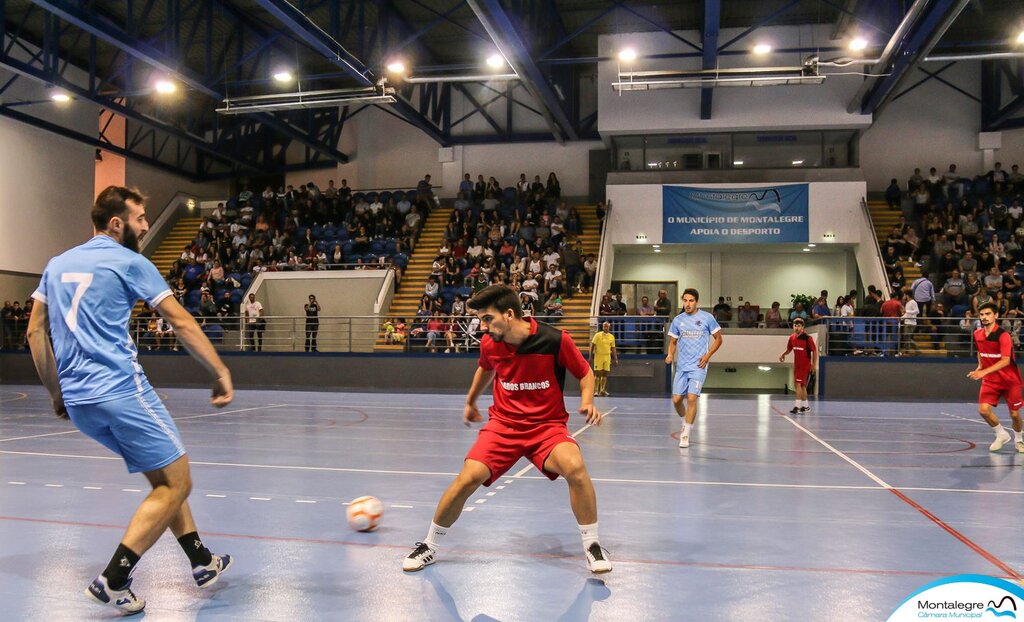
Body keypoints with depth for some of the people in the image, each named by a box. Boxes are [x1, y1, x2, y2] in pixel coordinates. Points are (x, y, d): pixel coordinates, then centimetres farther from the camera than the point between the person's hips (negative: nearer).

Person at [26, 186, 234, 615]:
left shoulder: (58, 264, 18)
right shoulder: (128, 261, -1)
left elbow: (35, 332, 18)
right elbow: (182, 323, -4)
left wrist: (57, 393, 22)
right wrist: (222, 374, -1)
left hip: (78, 401, 8)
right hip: (122, 392, -8)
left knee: (163, 477, 18)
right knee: (176, 484, -1)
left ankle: (202, 563, 21)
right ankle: (112, 581, -7)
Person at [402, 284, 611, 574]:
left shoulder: (555, 340, -17)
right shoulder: (489, 343, -5)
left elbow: (585, 373, 0)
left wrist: (587, 402, -18)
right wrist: (470, 401, 33)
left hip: (547, 425, -2)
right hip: (503, 424, 3)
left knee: (575, 467, -31)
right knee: (467, 478, -16)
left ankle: (592, 544, -8)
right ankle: (430, 546, 8)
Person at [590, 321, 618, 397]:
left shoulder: (612, 337, 9)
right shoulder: (598, 335, -2)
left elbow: (613, 348, 13)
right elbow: (592, 345, -2)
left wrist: (615, 359, 9)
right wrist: (591, 356, -8)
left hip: (607, 356, 4)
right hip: (598, 356, -4)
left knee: (605, 374, 5)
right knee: (598, 374, -4)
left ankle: (602, 390, 12)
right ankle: (596, 390, 0)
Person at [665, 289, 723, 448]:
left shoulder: (707, 318, -2)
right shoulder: (678, 320, 6)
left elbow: (718, 339, 5)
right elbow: (673, 342, 15)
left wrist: (707, 355, -9)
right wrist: (670, 355, -6)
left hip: (698, 366, -4)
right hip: (681, 366, 4)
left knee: (691, 398, -15)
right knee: (676, 400, 2)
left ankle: (685, 435, -6)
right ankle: (685, 423, 31)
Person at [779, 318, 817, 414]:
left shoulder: (807, 338, -14)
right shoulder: (792, 337, 3)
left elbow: (814, 351, -10)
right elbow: (789, 349, 17)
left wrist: (814, 364, -15)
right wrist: (783, 355, -4)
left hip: (805, 365, -7)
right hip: (796, 365, 7)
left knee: (798, 384, -16)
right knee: (802, 386, 15)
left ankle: (797, 406, -17)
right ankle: (806, 405, 27)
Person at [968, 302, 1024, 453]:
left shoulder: (1003, 335, -20)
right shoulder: (977, 334, -1)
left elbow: (1005, 361, -29)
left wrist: (984, 371, -39)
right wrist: (980, 365, 3)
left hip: (1010, 380, -4)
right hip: (990, 380, 4)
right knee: (983, 410, -13)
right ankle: (1001, 435, 13)